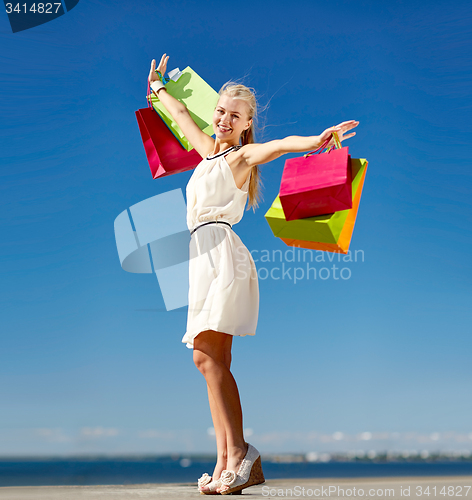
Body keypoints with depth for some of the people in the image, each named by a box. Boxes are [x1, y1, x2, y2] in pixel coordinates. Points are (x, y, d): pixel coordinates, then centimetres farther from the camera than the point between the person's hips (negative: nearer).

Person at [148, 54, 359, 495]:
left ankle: (240, 452, -14)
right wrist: (158, 86, 55)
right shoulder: (209, 148, 23)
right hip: (203, 258, 8)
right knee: (212, 361, 1)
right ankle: (226, 462, 1)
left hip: (221, 251, -8)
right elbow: (182, 114, 40)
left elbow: (280, 145, -20)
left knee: (207, 355, -17)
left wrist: (315, 140, -40)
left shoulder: (244, 154, 1)